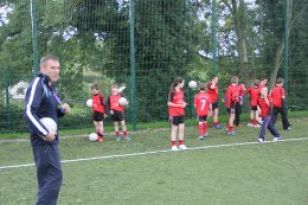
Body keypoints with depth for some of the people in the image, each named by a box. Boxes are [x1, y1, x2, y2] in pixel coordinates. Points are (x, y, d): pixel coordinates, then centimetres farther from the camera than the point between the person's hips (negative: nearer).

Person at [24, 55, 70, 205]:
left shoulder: (50, 86, 14)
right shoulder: (37, 85, -15)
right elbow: (28, 112, -25)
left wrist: (62, 109, 2)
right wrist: (44, 133, -24)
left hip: (50, 139, 9)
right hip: (43, 140, -9)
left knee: (47, 177, 14)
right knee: (54, 176, -11)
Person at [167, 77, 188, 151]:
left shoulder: (181, 92, 7)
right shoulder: (172, 92, -14)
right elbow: (169, 103, -14)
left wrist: (184, 104, -5)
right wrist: (179, 105, -18)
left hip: (181, 113, 6)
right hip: (174, 114, -6)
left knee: (182, 127, 5)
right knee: (174, 128, 3)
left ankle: (181, 144, 17)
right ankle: (173, 145, 13)